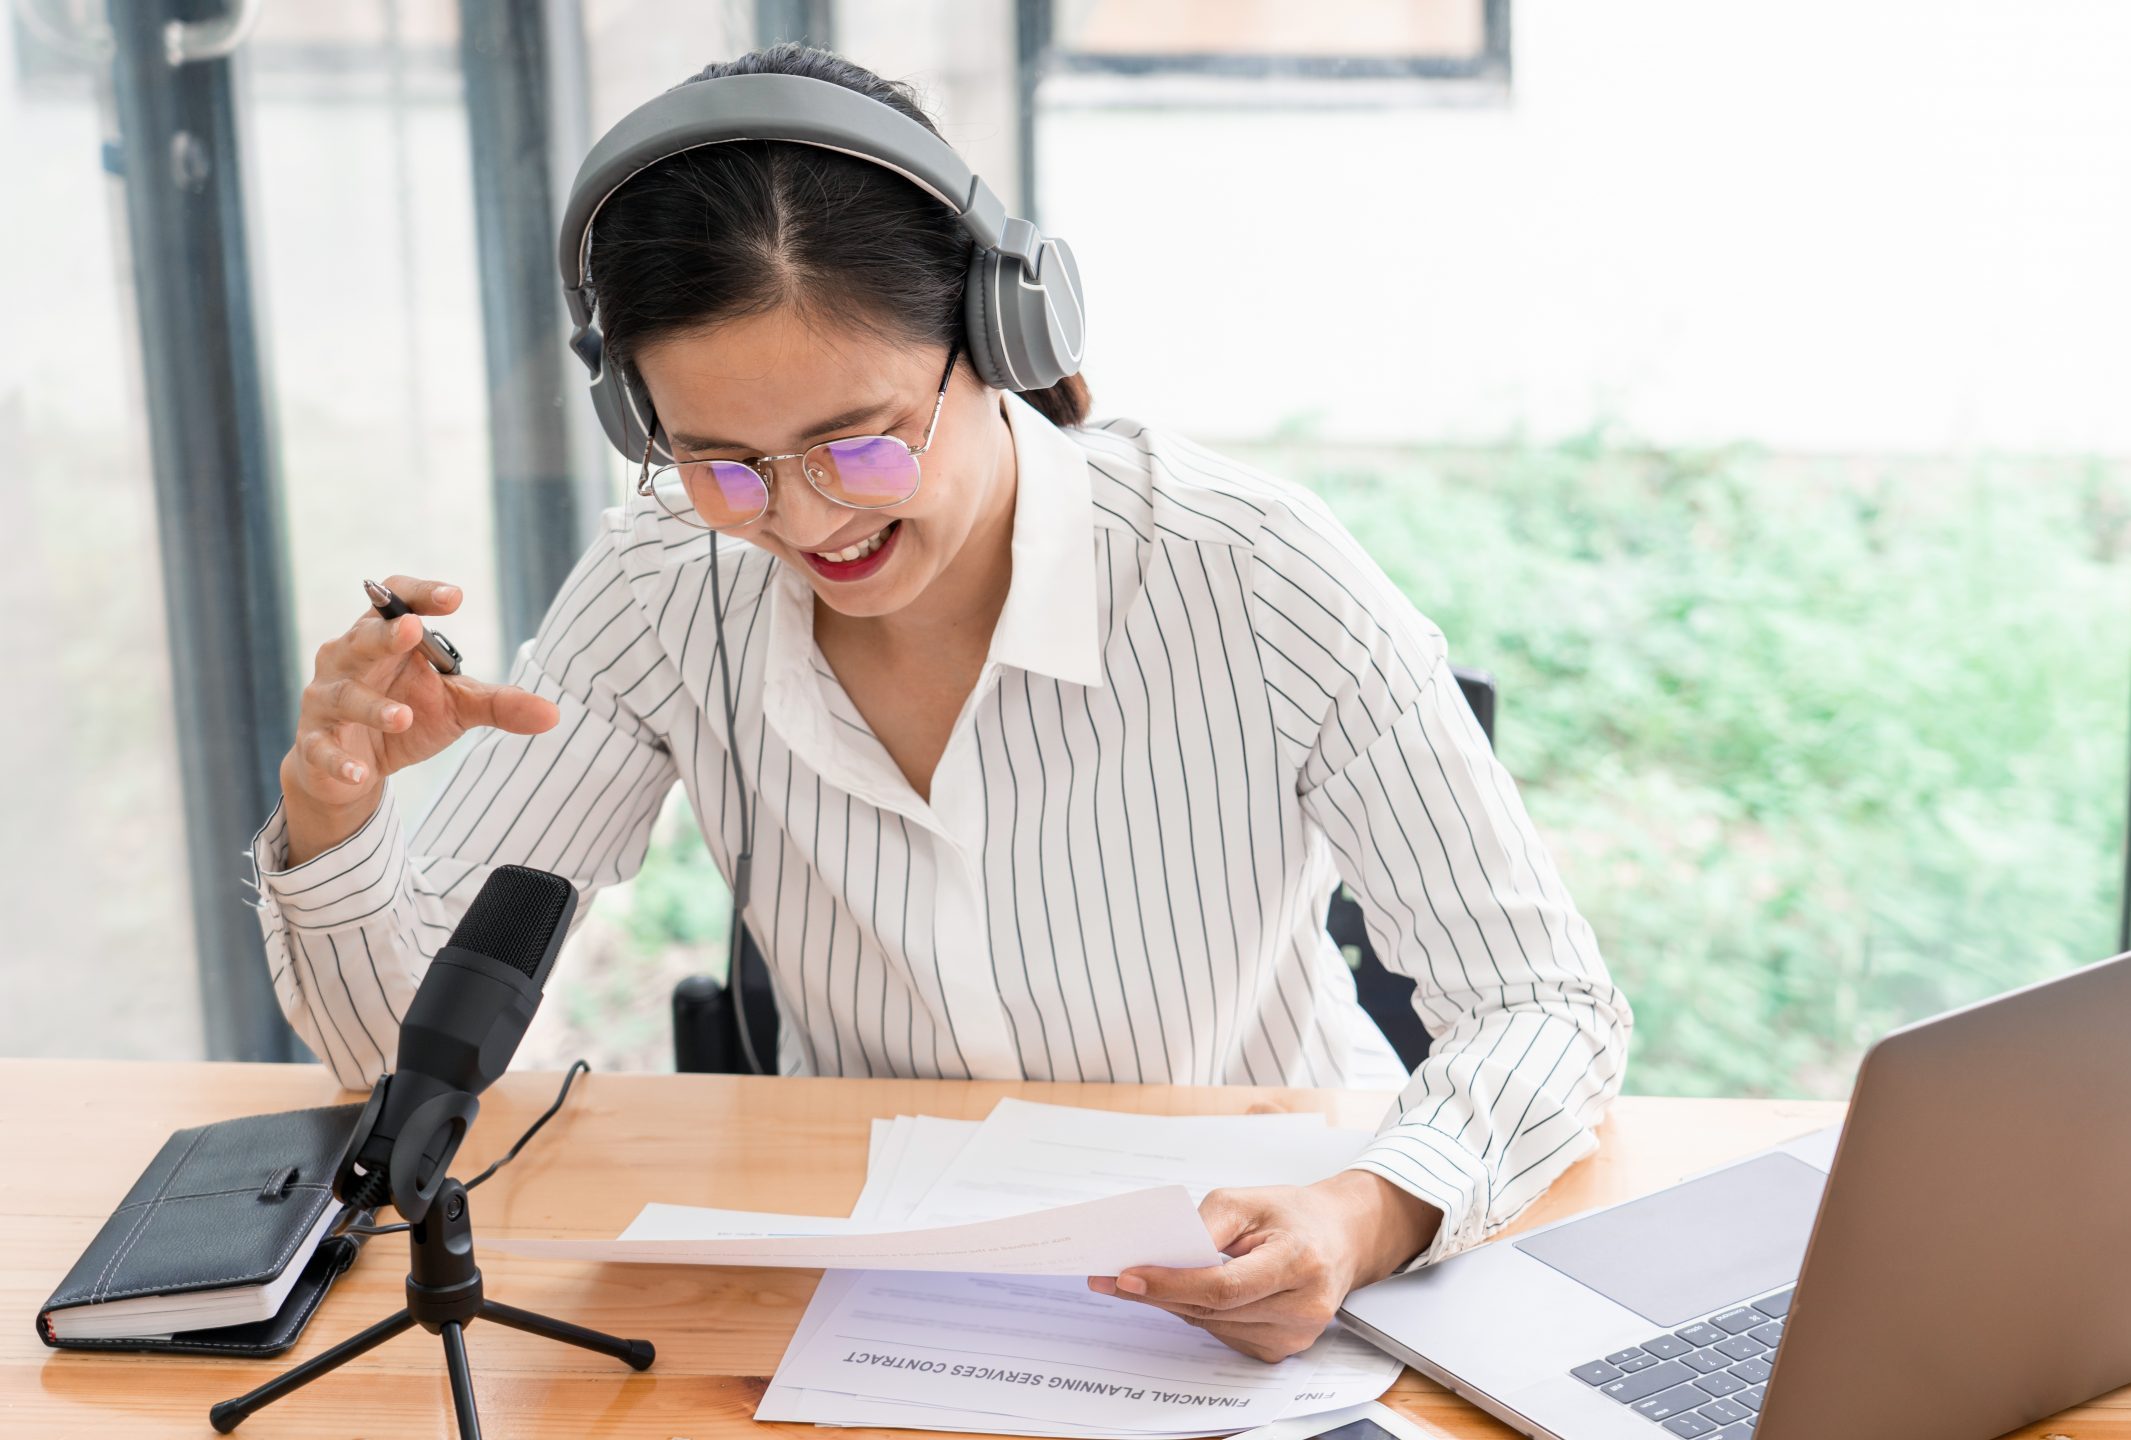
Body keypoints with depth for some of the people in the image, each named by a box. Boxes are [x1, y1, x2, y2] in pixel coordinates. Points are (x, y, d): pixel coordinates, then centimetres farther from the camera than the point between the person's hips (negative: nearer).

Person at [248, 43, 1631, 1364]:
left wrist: (1369, 1220, -35)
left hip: (1259, 1293, 1)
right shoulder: (671, 585, -11)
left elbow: (1551, 1009, -16)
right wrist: (332, 807, -25)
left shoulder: (1253, 578, -21)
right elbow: (405, 1038, -5)